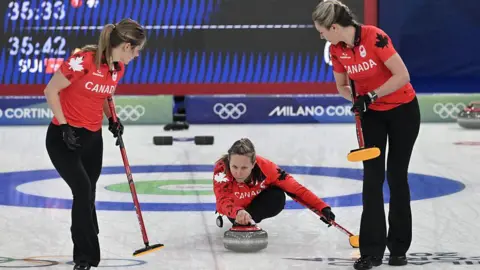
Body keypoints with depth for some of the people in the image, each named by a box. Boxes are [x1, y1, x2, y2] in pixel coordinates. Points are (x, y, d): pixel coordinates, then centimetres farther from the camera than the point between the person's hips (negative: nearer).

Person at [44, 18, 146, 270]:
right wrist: (64, 126, -16)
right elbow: (50, 91, -15)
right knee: (83, 190, -18)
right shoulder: (83, 60, -23)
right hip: (64, 138, -7)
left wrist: (112, 119, 4)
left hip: (92, 139, 7)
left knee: (87, 196, 12)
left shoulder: (118, 68, 1)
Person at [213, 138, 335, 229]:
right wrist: (238, 212, -73)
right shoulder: (221, 169, -39)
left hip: (256, 200, -2)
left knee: (277, 197, -29)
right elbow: (223, 201, -50)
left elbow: (295, 189, -33)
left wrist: (323, 208, -41)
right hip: (235, 206, 2)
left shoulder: (265, 167, -35)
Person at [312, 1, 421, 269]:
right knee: (372, 178, -4)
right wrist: (358, 99, -12)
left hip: (403, 111, -5)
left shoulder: (374, 37, -27)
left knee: (397, 176, 3)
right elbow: (342, 86, 8)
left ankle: (399, 247, 16)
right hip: (372, 115, 5)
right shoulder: (337, 50, -6)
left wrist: (372, 95, -23)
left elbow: (402, 76, -26)